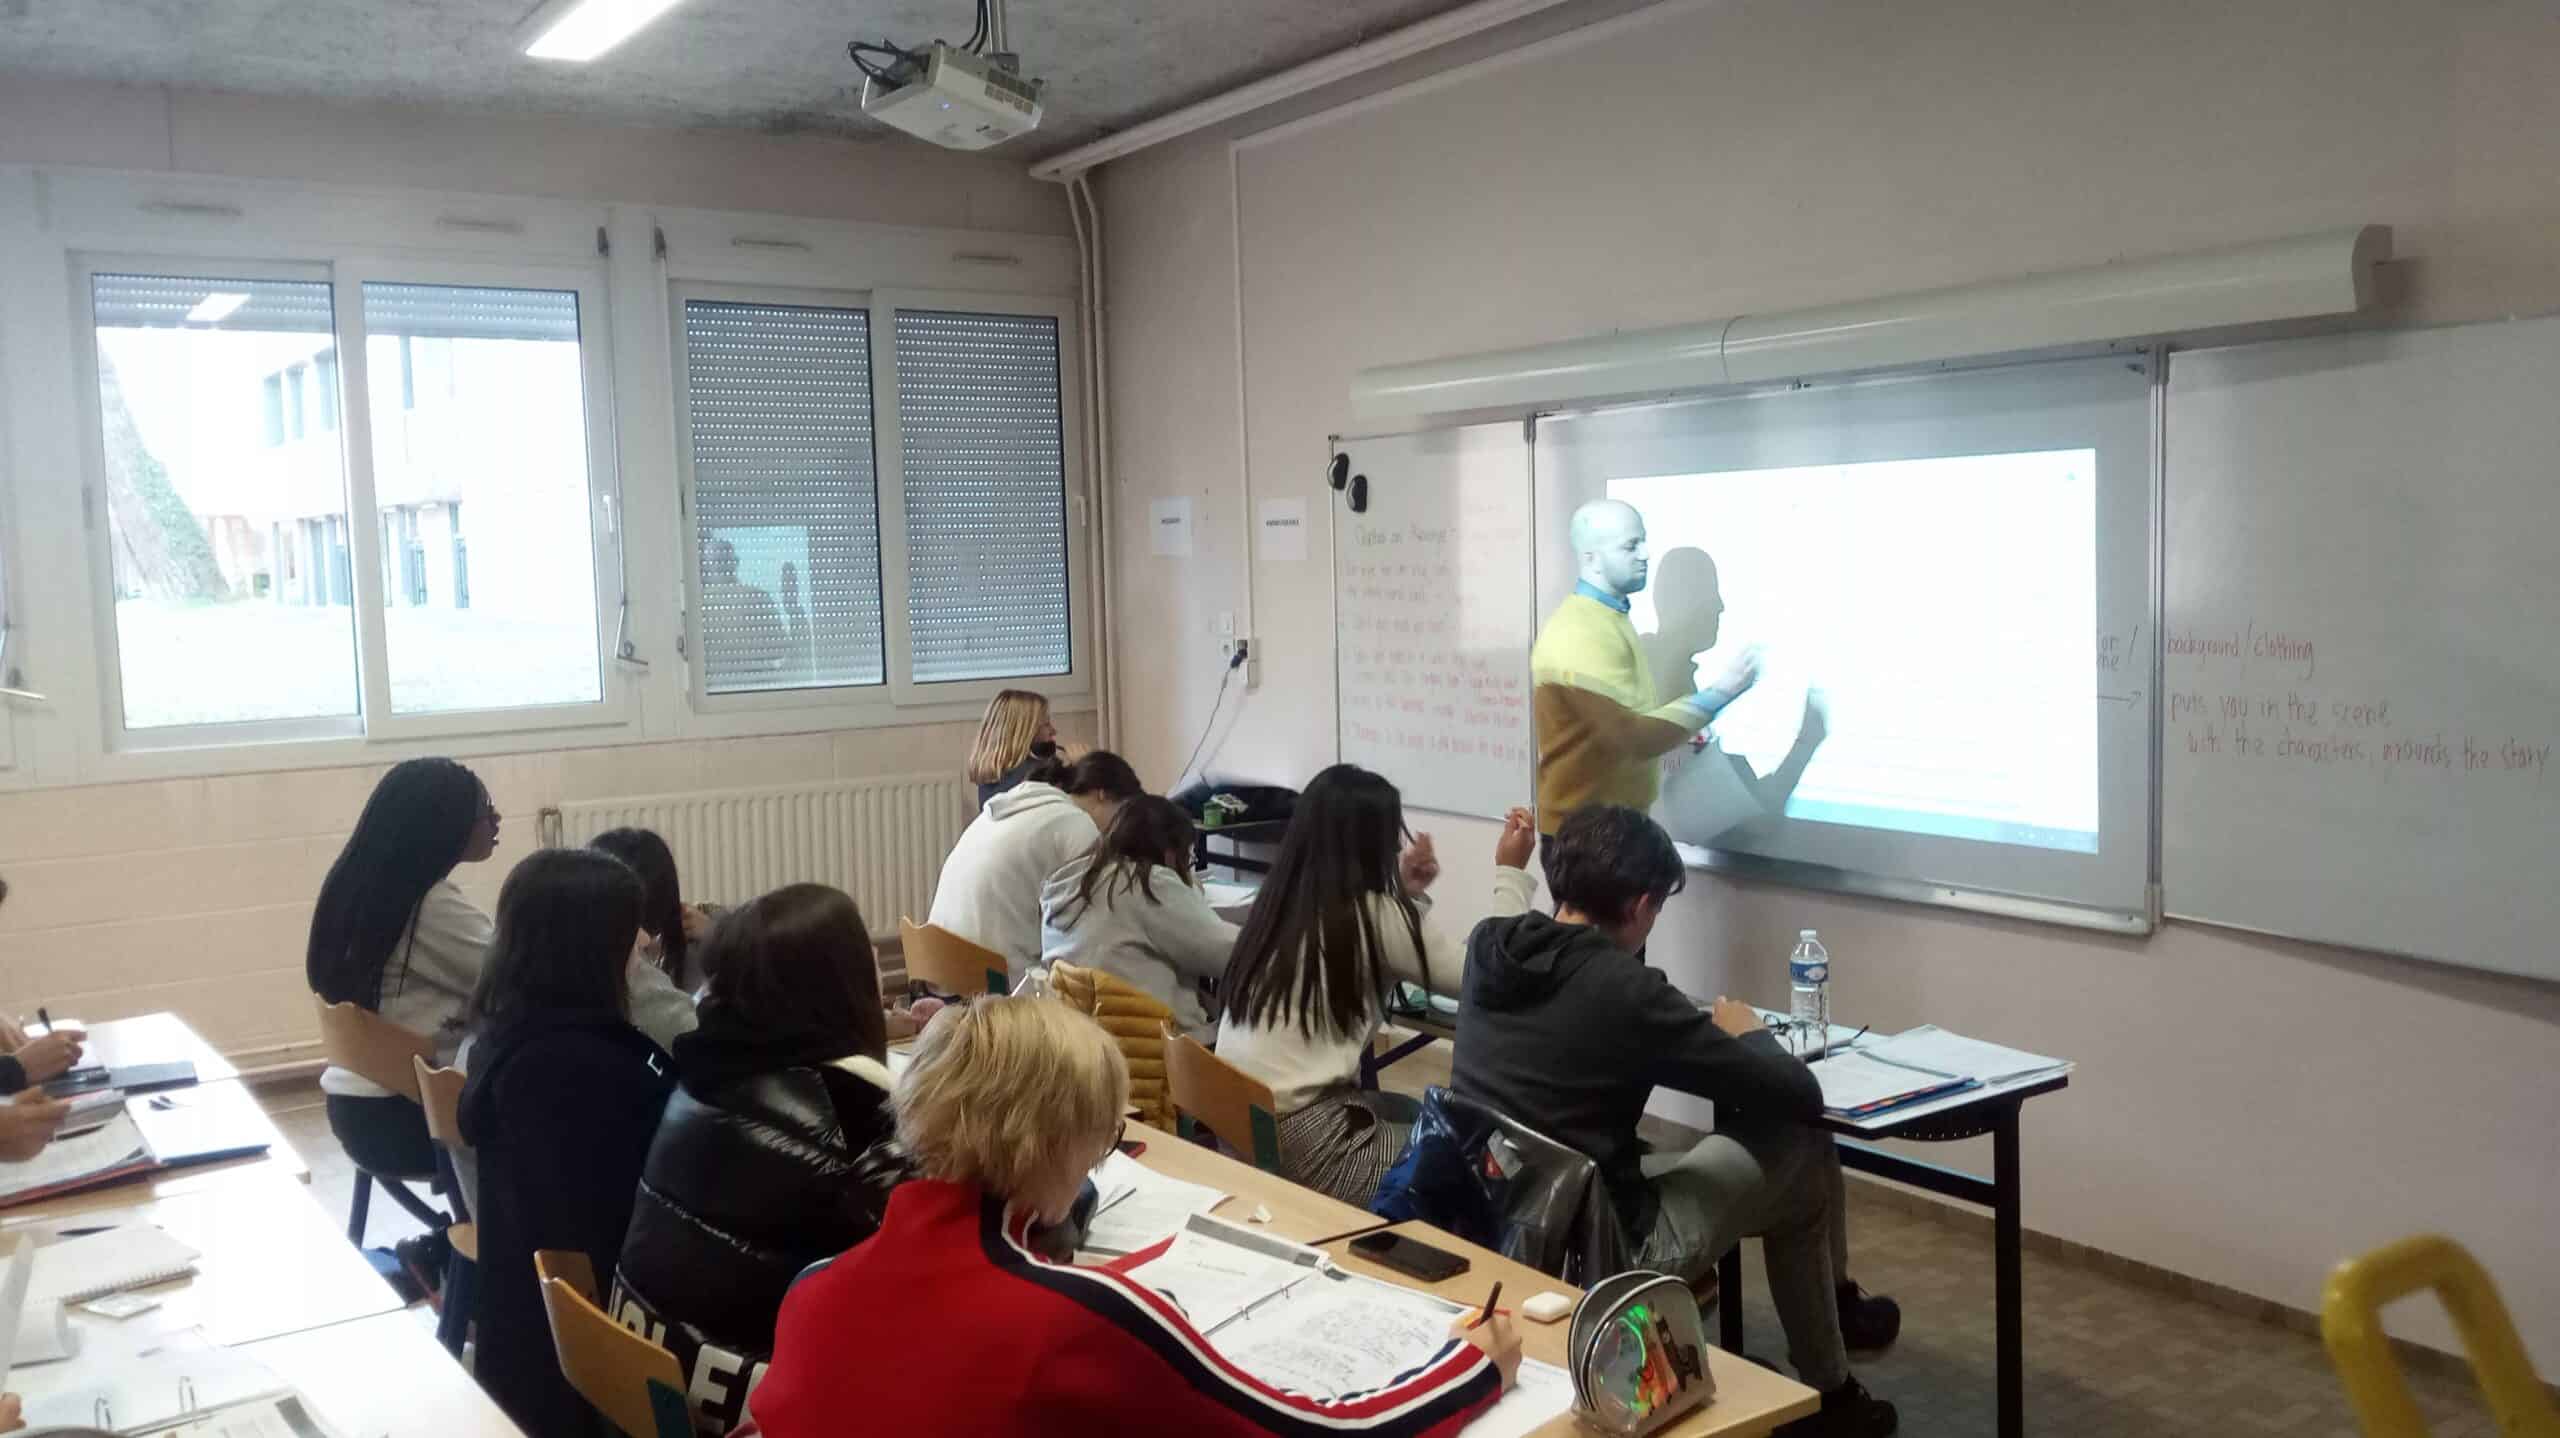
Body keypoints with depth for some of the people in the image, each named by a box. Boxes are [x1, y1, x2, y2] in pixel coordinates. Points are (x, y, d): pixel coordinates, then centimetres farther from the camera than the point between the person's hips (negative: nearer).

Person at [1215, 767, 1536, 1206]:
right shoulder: (1367, 914, -14)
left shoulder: (1285, 901, 9)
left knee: (1423, 1115, 24)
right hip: (1300, 1141, -8)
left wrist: (1406, 894, 16)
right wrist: (1510, 874, -2)